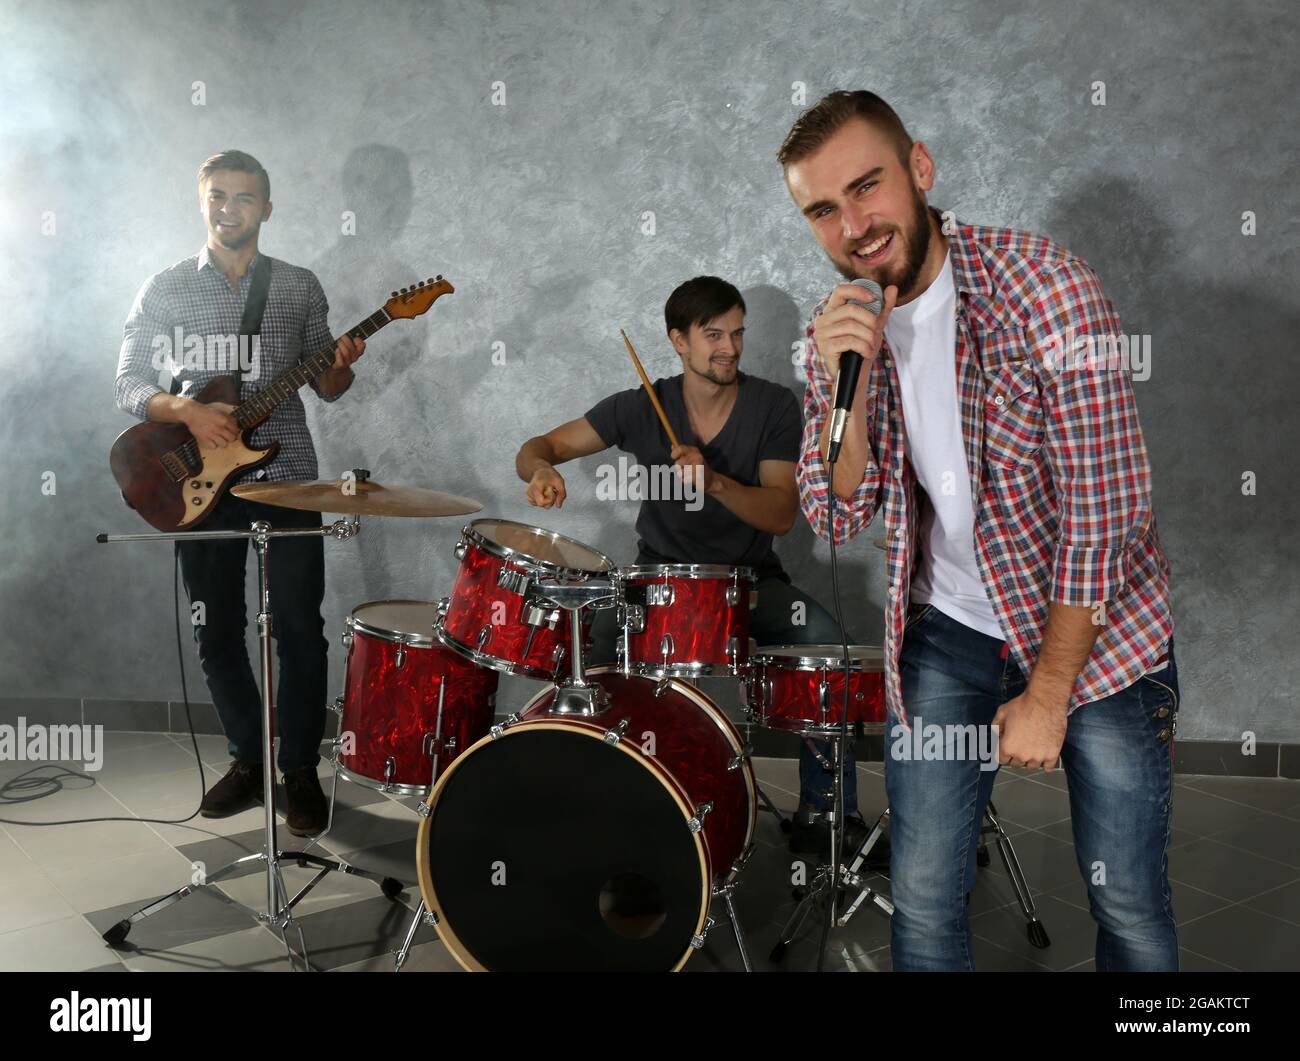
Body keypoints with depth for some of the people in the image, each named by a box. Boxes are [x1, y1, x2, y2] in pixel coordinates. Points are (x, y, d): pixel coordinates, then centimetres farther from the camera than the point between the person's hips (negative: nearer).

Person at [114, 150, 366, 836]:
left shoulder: (300, 287, 7)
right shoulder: (165, 289, 5)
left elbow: (327, 388, 10)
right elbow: (129, 386, 2)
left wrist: (341, 364, -12)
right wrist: (185, 409, -17)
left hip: (287, 477, -1)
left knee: (299, 630, -2)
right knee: (217, 633, 8)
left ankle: (300, 772, 12)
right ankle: (248, 760, 24)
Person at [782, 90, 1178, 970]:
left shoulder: (1042, 286, -20)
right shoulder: (840, 325, -4)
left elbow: (1102, 512, -20)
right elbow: (838, 520, -6)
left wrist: (1047, 692, -15)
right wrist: (847, 382, -23)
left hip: (1097, 625, -3)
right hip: (949, 629, 4)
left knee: (1128, 900, 7)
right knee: (923, 897, 8)